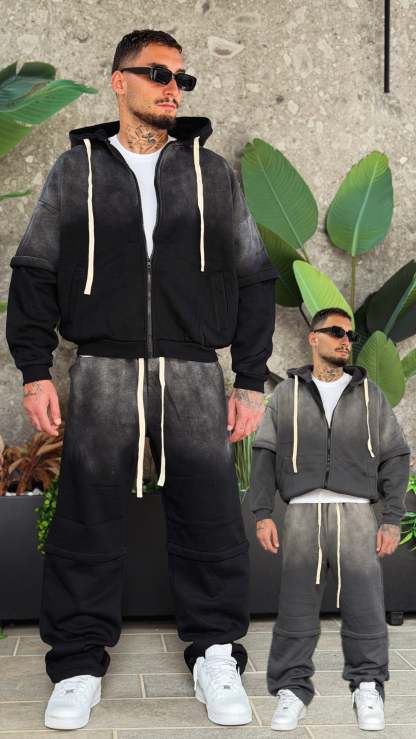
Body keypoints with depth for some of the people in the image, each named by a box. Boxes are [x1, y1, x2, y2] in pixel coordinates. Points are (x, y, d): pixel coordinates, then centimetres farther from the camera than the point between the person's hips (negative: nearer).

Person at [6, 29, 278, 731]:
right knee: (86, 522, 1)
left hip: (194, 376, 1)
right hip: (103, 374, 0)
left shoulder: (212, 172, 11)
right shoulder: (75, 169, 9)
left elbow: (253, 279, 11)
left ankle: (216, 657, 19)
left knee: (211, 521, 1)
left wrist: (251, 379, 5)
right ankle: (79, 665, 16)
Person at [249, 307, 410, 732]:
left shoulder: (370, 395, 13)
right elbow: (264, 455, 9)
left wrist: (392, 519, 3)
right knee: (296, 608, 1)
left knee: (365, 606, -2)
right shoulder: (287, 394, 12)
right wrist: (262, 514, 0)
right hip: (302, 513, 0)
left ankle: (367, 687, 13)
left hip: (356, 513, 0)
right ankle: (292, 689, 11)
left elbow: (395, 458, 11)